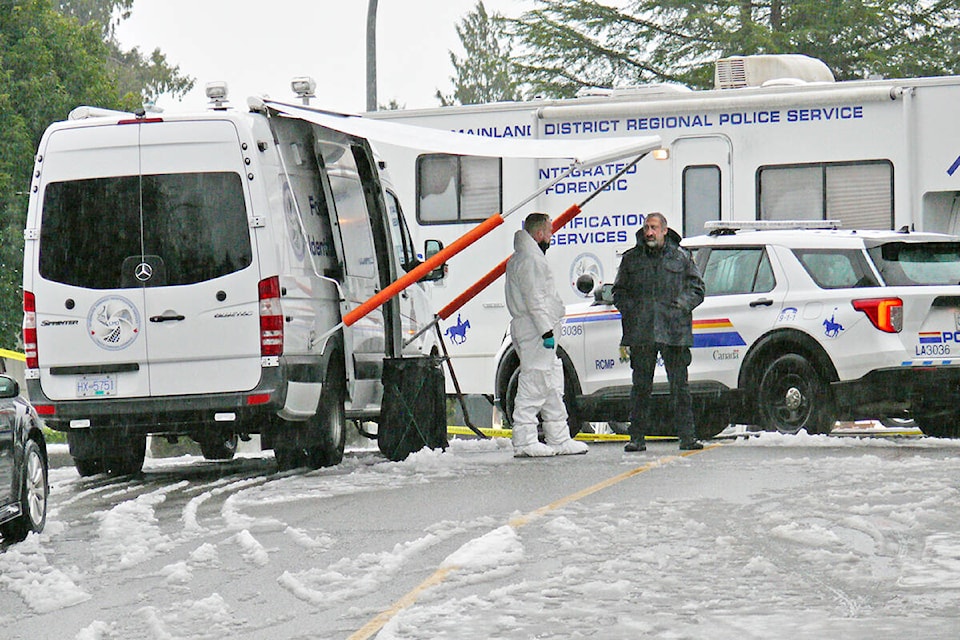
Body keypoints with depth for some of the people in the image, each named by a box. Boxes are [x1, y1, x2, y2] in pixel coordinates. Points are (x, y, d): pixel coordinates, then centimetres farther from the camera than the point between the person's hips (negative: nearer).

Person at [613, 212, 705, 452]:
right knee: (641, 386, 3)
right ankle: (637, 437, 8)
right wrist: (630, 310, 0)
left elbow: (697, 288, 11)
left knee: (680, 385, -2)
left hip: (674, 332, -1)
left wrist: (680, 306, -4)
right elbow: (619, 292, 17)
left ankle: (687, 436, 2)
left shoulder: (681, 257, 8)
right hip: (641, 333, 1)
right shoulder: (631, 259, 13)